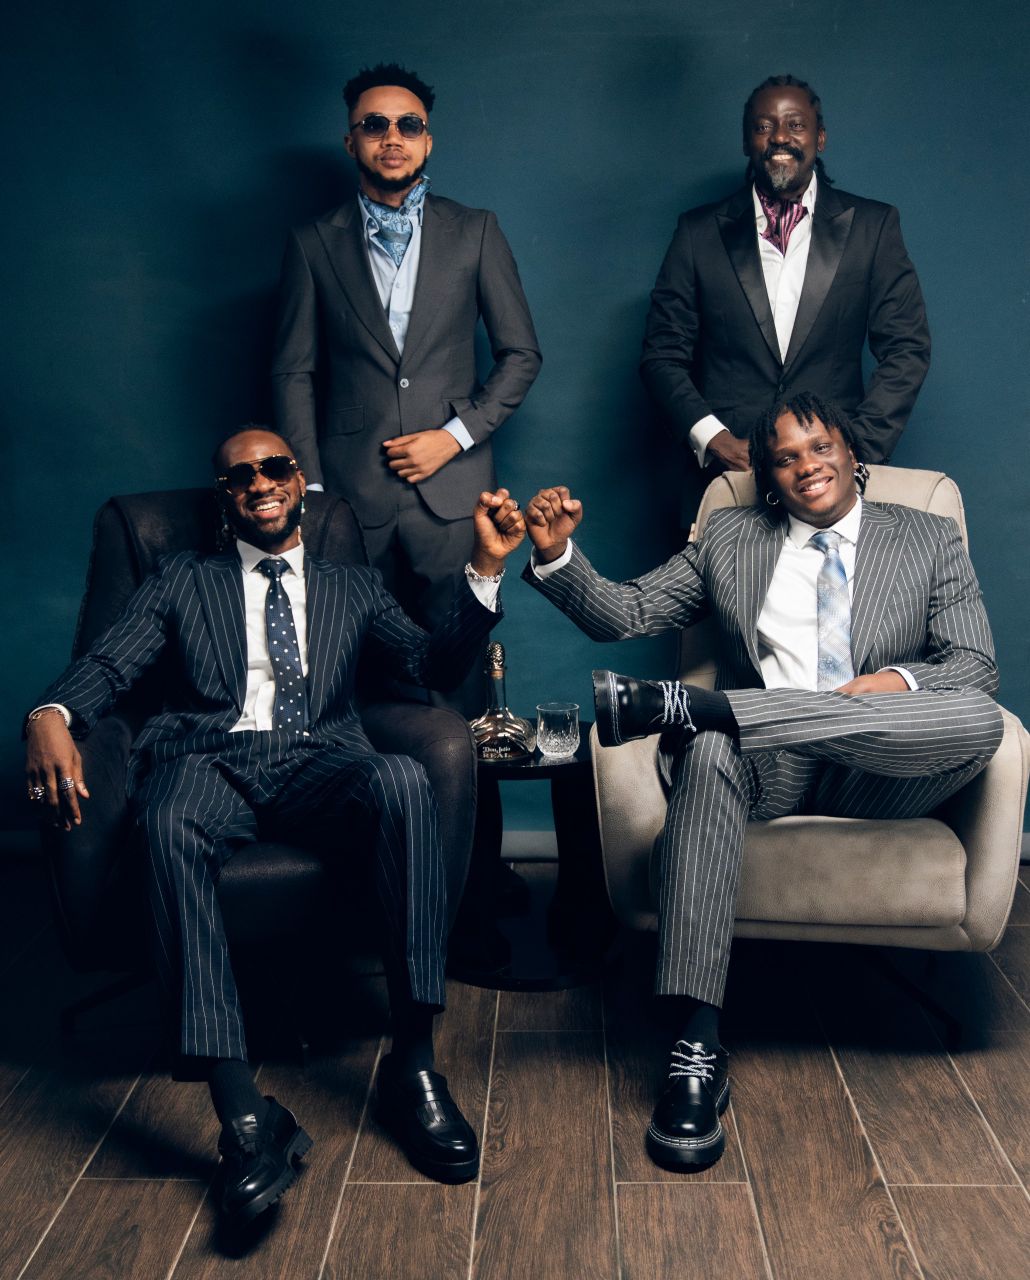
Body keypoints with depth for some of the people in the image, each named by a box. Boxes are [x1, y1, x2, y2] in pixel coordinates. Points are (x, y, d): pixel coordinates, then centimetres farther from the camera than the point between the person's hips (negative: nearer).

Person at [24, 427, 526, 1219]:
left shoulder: (353, 587, 26)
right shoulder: (184, 581, 25)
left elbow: (436, 665, 13)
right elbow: (109, 663, 10)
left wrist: (487, 568, 0)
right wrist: (53, 715, -14)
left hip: (318, 764, 1)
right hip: (211, 757, 0)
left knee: (405, 780, -34)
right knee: (170, 826, -37)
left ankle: (413, 1062, -28)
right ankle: (244, 1116, -39)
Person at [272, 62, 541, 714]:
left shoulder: (475, 232, 8)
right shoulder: (313, 243, 9)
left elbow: (521, 354, 8)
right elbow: (294, 373, 8)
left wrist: (455, 435, -5)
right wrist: (310, 490, 0)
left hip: (453, 488, 0)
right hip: (351, 492, 0)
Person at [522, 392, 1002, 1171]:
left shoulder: (930, 541, 16)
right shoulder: (730, 537, 19)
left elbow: (977, 668, 5)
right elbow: (624, 615, 13)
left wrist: (903, 682, -17)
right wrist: (556, 555, -5)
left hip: (880, 774, 0)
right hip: (766, 766, 0)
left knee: (980, 720, -32)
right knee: (708, 758, -36)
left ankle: (688, 702, -33)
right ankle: (697, 1049, -38)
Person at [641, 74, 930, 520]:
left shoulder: (872, 226, 7)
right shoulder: (700, 232, 7)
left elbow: (906, 350, 4)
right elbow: (662, 354, 5)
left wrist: (855, 447, -8)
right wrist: (715, 440, -9)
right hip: (724, 474, 0)